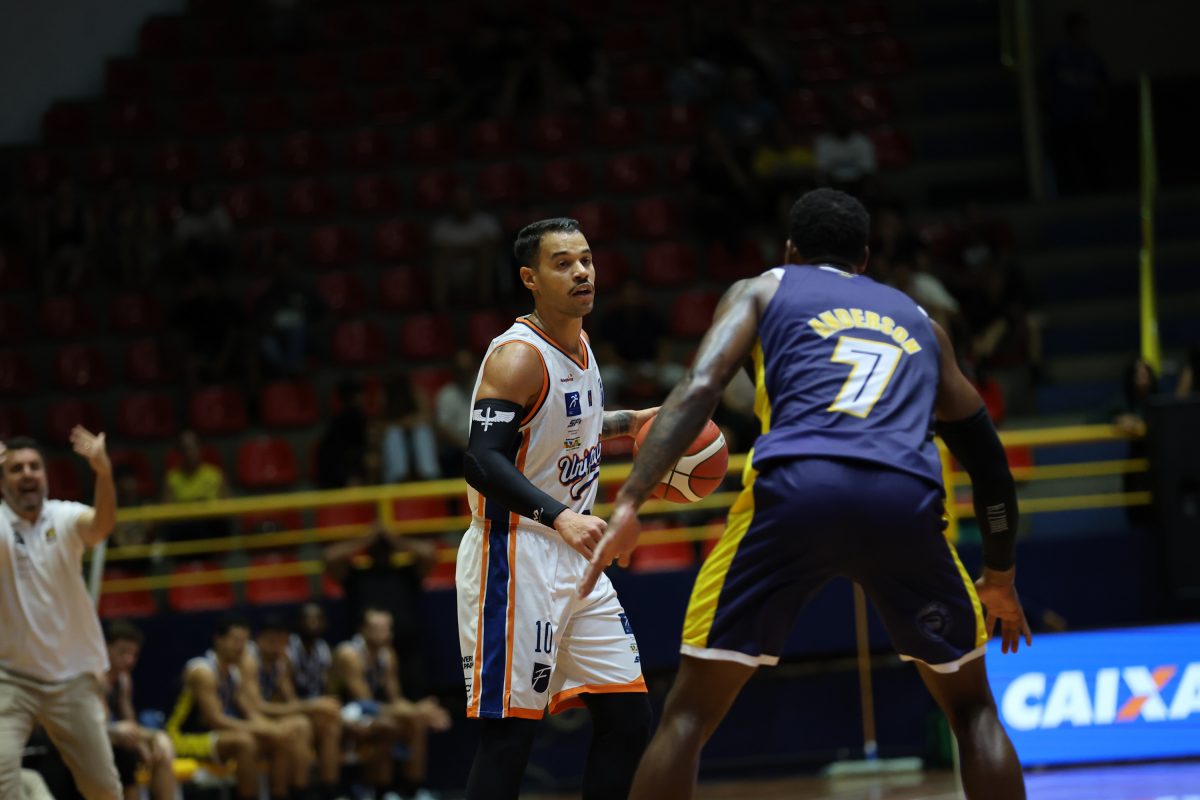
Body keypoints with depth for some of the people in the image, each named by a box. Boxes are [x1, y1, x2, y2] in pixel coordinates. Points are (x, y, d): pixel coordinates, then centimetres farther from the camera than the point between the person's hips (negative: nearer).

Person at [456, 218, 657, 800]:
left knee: (627, 719, 7)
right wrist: (560, 518, -35)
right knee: (509, 732, -11)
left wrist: (626, 423, 17)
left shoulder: (577, 344, 11)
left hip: (572, 557, 9)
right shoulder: (518, 356, -16)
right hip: (515, 560, -9)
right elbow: (483, 462, -25)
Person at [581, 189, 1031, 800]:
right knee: (972, 707, 23)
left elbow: (699, 388, 4)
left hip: (796, 487, -2)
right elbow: (987, 459, 37)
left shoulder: (761, 291, 25)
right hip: (905, 498, 2)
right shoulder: (919, 322, 33)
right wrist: (1000, 577, 50)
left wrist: (629, 503, -4)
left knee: (689, 714, 9)